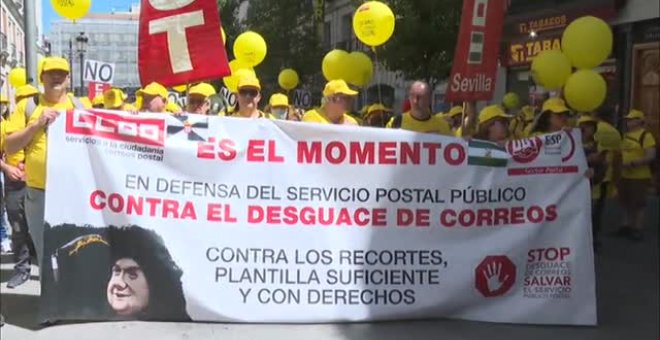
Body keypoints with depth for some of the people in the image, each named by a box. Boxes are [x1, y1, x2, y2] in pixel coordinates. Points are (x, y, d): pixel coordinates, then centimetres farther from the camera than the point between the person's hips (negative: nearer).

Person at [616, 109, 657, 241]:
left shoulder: (646, 135, -13)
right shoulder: (626, 135, 11)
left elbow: (651, 156, -21)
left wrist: (632, 163, -25)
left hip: (639, 177, -8)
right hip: (625, 176, 8)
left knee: (638, 204, 1)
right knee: (626, 202, 16)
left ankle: (638, 230, 11)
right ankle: (627, 226, 29)